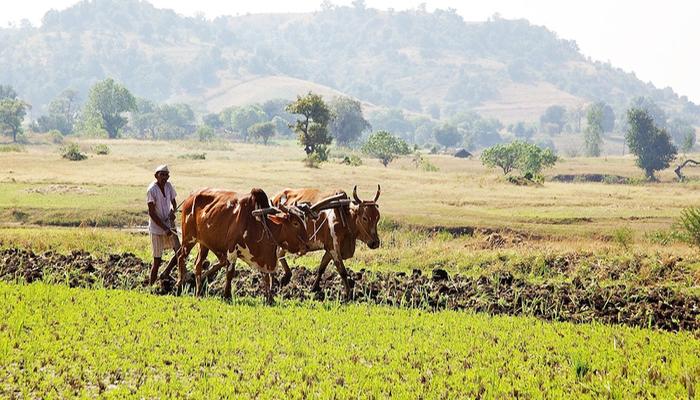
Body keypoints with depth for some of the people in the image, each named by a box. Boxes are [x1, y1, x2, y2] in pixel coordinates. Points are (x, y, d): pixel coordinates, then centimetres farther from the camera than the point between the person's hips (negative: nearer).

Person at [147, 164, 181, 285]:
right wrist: (165, 228, -18)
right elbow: (152, 213, -16)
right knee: (157, 260, -2)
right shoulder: (152, 190, -16)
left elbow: (173, 202, 17)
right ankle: (151, 286, 10)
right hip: (156, 228, -6)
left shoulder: (168, 186, 3)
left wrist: (172, 211, -7)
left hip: (169, 225, 6)